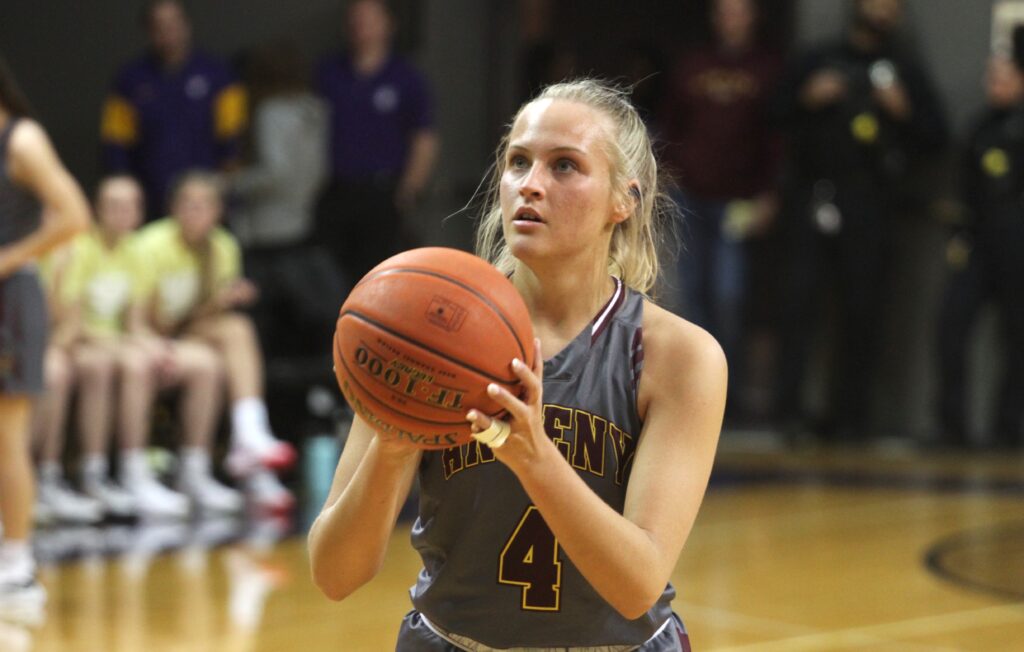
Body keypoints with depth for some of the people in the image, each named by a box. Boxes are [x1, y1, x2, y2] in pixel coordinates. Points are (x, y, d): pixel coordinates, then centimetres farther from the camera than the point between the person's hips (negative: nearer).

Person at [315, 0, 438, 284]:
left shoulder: (407, 79, 5)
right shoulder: (327, 74, 12)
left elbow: (425, 143, 5)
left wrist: (408, 193, -4)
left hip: (383, 194, -2)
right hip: (333, 194, 2)